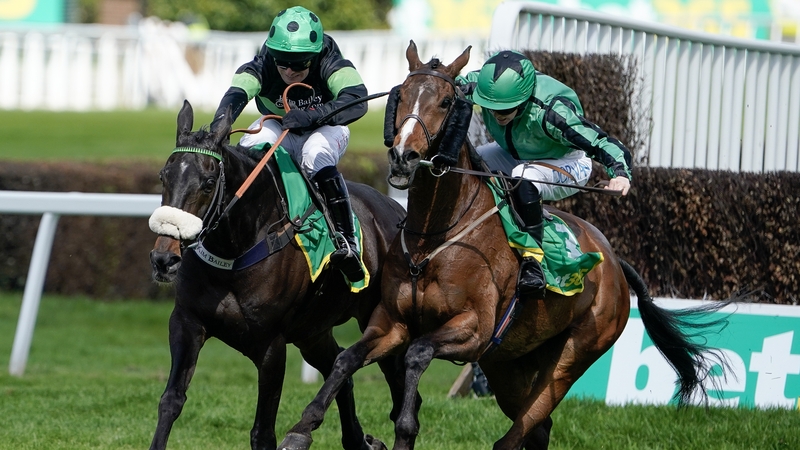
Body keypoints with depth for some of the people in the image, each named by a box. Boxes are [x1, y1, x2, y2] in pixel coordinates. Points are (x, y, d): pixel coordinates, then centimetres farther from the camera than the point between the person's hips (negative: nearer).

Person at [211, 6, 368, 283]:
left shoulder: (332, 66, -30)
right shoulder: (260, 68, -25)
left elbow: (357, 100, -47)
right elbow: (236, 94, -43)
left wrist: (311, 116, -61)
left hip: (324, 130, -2)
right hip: (278, 128, 2)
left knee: (315, 155, -35)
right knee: (251, 147, -29)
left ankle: (347, 241, -35)